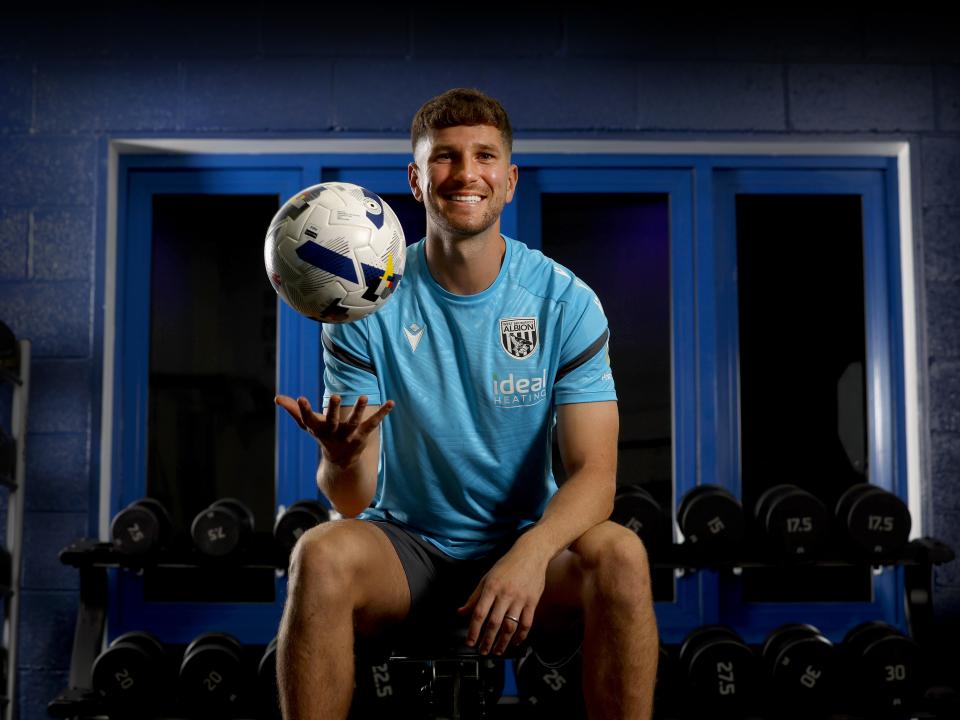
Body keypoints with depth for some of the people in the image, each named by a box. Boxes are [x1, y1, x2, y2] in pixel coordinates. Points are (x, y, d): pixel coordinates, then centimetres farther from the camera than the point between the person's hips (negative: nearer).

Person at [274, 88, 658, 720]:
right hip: (405, 543, 0)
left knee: (621, 554, -30)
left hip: (529, 540, 0)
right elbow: (351, 500, -9)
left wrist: (532, 552, -32)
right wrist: (341, 460, -34)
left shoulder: (564, 300, -5)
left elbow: (595, 472, -11)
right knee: (320, 555, -30)